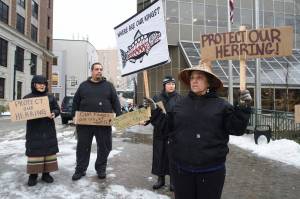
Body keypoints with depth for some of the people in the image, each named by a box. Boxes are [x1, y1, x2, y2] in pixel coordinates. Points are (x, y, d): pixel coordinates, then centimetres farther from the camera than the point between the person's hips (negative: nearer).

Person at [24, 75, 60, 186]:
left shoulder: (50, 97, 8)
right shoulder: (27, 98, 4)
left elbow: (57, 109, 7)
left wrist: (54, 114, -14)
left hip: (48, 129, 2)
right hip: (33, 129, -2)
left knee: (49, 150, 5)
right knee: (34, 151, 2)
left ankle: (46, 173, 17)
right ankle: (33, 174, 14)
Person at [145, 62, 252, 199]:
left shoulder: (221, 105, -3)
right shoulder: (180, 105, 5)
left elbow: (237, 129, -7)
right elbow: (167, 127, 8)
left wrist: (243, 108, -19)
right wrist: (155, 112, 2)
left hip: (211, 170, -2)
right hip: (182, 169, 3)